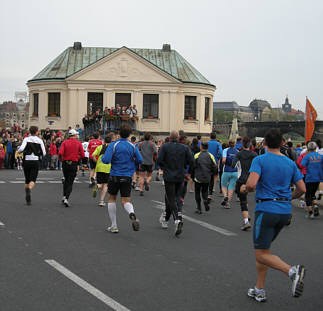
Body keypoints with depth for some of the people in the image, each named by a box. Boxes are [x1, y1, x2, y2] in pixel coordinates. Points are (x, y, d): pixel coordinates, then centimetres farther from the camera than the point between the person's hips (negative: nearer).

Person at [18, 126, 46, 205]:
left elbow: (21, 149, -15)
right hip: (35, 161, -1)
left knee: (27, 180, 14)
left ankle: (28, 199, 16)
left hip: (27, 161, 1)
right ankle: (29, 189, -38)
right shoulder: (40, 140, 3)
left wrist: (18, 151, 8)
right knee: (32, 180, -5)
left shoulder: (26, 139, 0)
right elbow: (44, 153, 1)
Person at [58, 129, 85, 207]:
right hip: (74, 164, -2)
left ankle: (64, 196, 19)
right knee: (70, 183, 1)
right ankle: (66, 198, -14)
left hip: (65, 163, 2)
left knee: (66, 180, 24)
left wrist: (61, 159, 8)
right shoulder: (79, 143, -2)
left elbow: (60, 153, -12)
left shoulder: (65, 142, 0)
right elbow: (82, 155, -4)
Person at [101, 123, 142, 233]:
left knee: (112, 199, 16)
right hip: (127, 177, 2)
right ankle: (132, 214, -32)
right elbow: (140, 160, 2)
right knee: (126, 201, 3)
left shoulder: (113, 145, -9)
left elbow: (106, 160, -17)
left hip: (115, 176, -1)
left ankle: (114, 226, 16)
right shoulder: (133, 146, 1)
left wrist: (103, 157, 5)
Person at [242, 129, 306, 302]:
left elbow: (251, 184, -21)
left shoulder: (260, 160, -8)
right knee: (263, 248, 18)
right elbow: (302, 189, 9)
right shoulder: (290, 163, 7)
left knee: (261, 255, -2)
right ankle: (259, 290, 21)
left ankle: (292, 271, -25)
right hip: (285, 211, 6)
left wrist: (244, 189, 1)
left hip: (266, 210, -6)